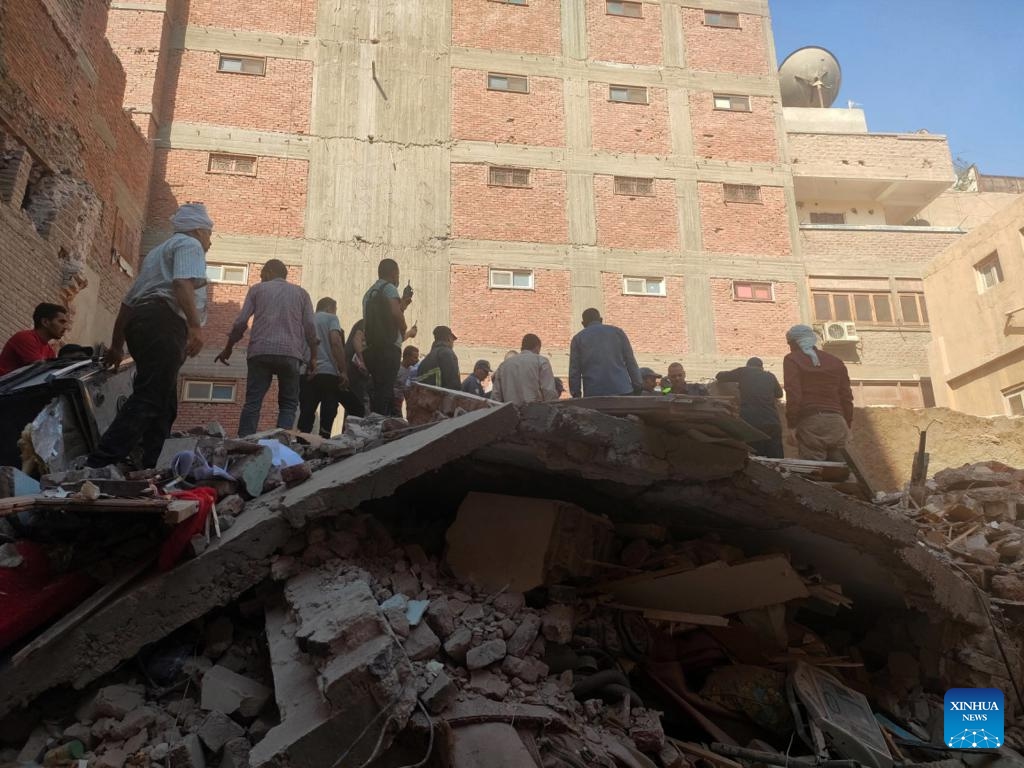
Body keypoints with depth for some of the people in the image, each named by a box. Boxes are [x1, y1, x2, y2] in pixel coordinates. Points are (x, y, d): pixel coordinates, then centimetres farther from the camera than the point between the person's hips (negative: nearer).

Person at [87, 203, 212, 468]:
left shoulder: (159, 251, 35)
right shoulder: (189, 244, 7)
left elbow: (129, 299, 31)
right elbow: (183, 283, -15)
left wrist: (117, 345, 32)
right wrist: (195, 326, -25)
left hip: (140, 321, 10)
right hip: (162, 323, -10)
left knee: (164, 406, 9)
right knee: (149, 399, -18)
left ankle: (145, 469, 4)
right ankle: (100, 465, -27)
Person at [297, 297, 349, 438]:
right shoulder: (331, 318, 6)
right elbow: (336, 343, -9)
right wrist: (344, 371, -11)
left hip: (307, 374, 5)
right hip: (327, 373, -5)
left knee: (306, 414, 5)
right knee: (328, 414, -1)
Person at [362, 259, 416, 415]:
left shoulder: (370, 292, 24)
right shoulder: (389, 288, -2)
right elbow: (396, 313, -20)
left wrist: (403, 302, 29)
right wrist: (405, 333, -3)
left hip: (372, 348, 8)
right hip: (388, 349, -8)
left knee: (378, 390, 10)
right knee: (385, 391, -12)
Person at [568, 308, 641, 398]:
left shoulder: (578, 338, 10)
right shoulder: (618, 332, 12)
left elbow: (574, 370, 6)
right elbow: (631, 362, 8)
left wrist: (576, 394, 11)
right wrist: (637, 387, 10)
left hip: (593, 393, -1)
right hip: (622, 390, 1)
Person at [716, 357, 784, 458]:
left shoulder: (744, 372, 7)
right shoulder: (770, 376, 16)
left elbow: (719, 376, 18)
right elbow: (779, 394, 33)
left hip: (750, 424, -2)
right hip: (772, 424, 3)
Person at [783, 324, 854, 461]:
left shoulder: (792, 360, 4)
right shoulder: (836, 361, 20)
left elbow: (793, 396, -8)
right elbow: (846, 397, 15)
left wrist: (791, 426, -4)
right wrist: (847, 426, 19)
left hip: (810, 423, -5)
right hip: (837, 423, 5)